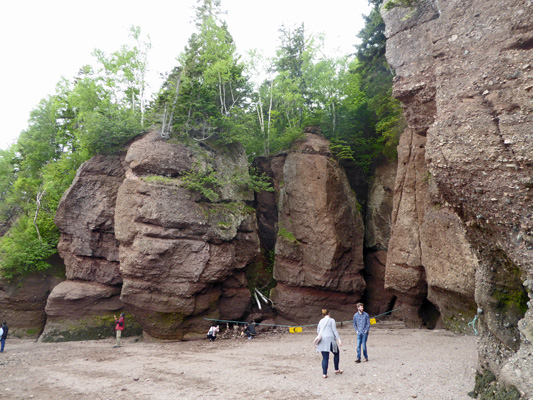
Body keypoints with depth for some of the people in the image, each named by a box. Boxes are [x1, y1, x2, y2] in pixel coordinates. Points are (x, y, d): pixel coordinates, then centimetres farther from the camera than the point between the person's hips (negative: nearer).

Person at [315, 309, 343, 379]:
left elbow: (318, 331, 21)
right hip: (330, 339, -4)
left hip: (322, 341, 4)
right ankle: (336, 370, 25)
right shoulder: (331, 320, 1)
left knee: (325, 358, 4)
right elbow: (334, 330, -6)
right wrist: (339, 339, -7)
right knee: (336, 353, 18)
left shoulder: (321, 321, 17)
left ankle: (324, 374, -2)